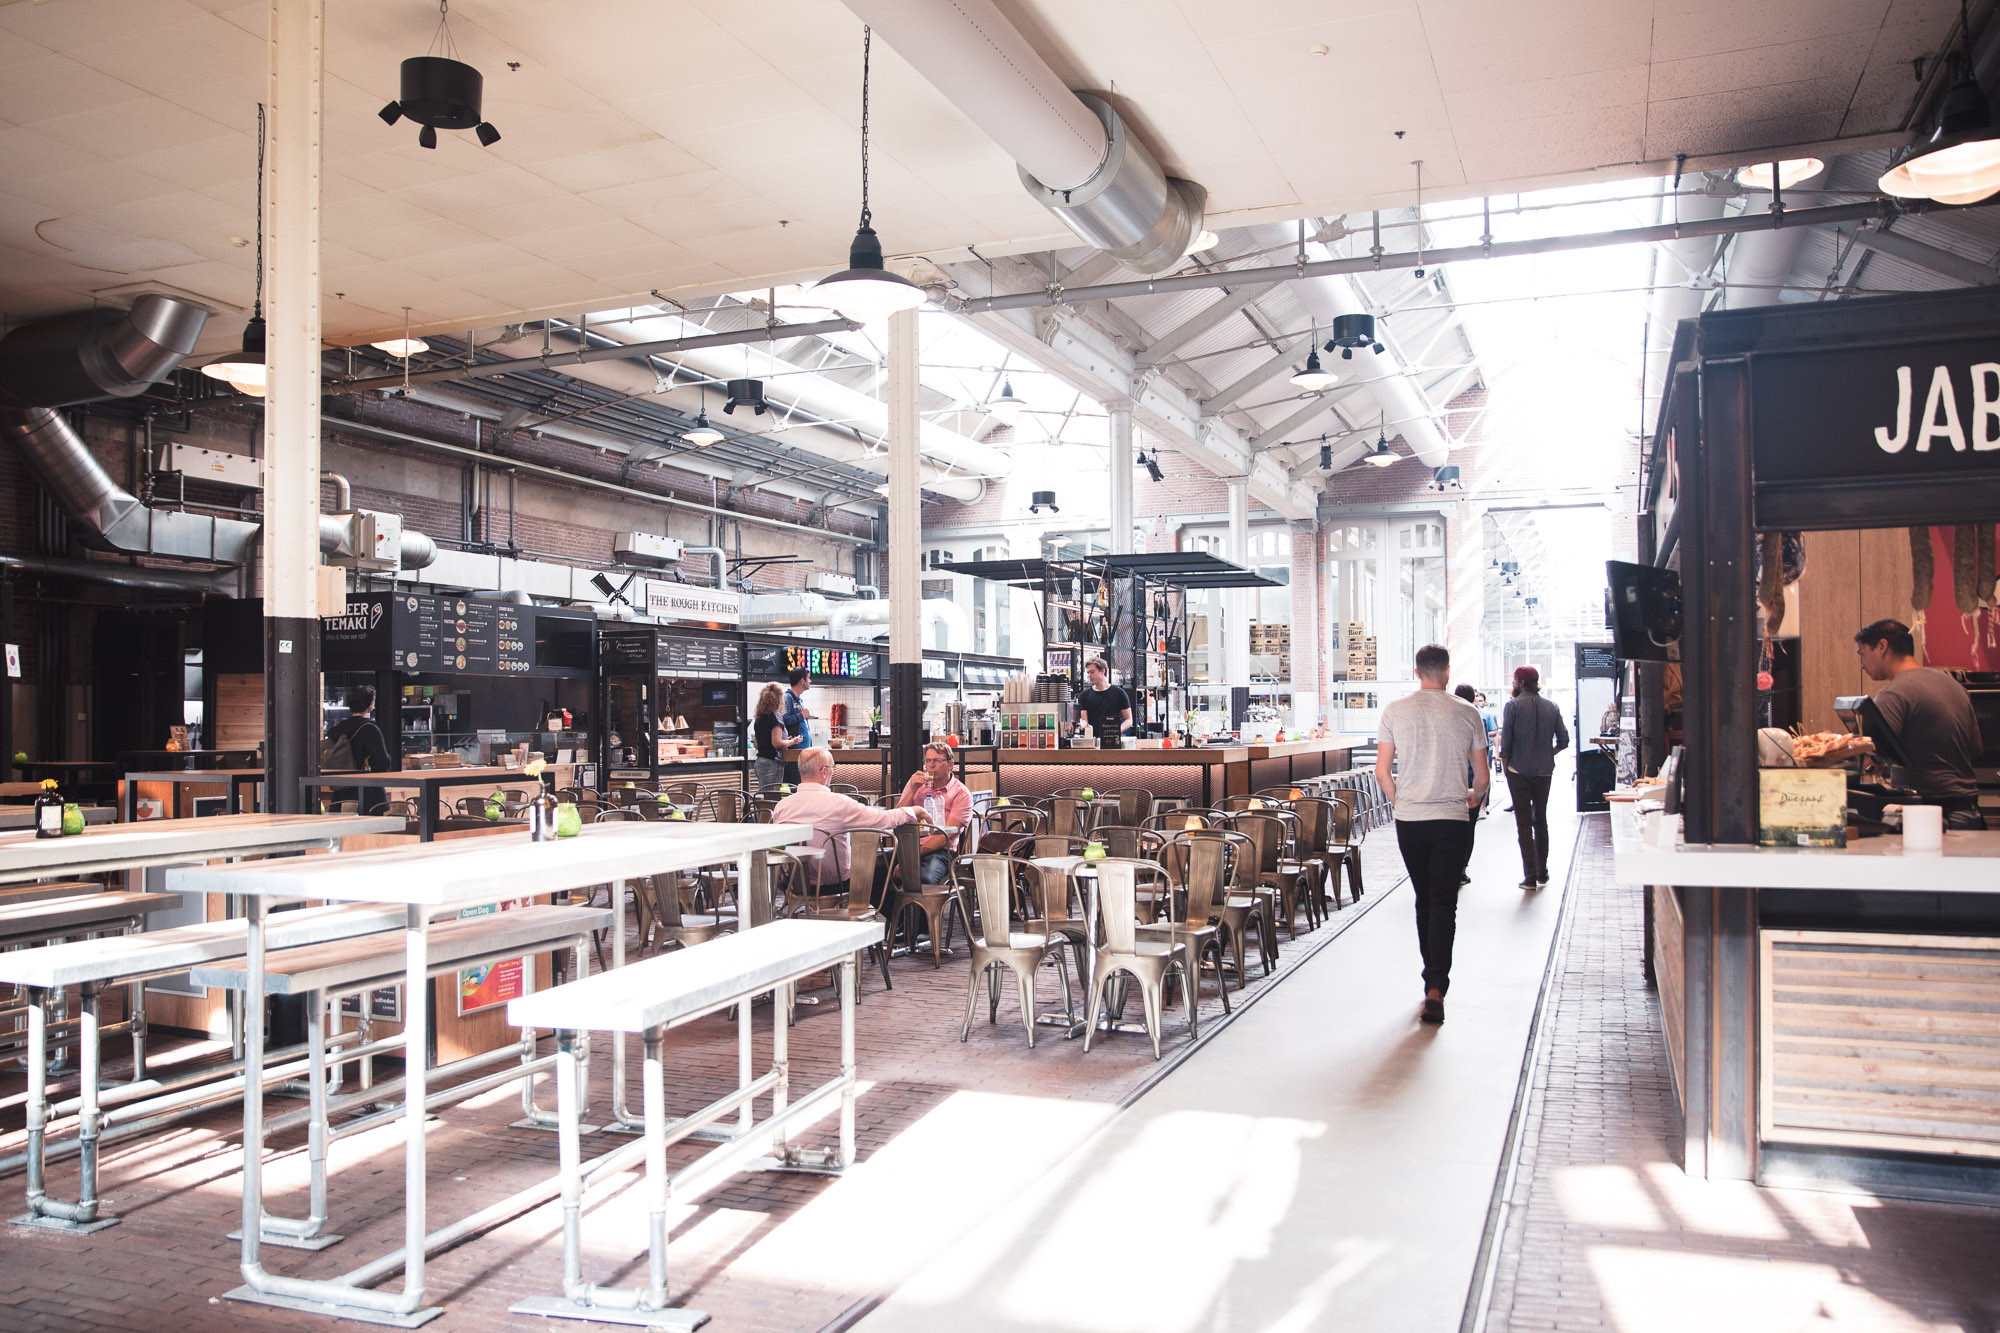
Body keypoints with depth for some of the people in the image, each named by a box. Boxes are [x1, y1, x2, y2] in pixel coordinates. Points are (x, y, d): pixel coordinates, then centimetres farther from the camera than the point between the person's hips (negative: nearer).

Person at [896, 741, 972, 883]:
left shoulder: (961, 794, 5)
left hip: (938, 850, -3)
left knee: (925, 878, -39)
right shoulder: (916, 783, 20)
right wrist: (913, 791, -1)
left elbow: (948, 835, -6)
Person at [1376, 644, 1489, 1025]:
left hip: (1409, 819, 2)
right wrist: (1474, 798, 25)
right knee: (1444, 903, -2)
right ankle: (1436, 987, -14)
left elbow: (1382, 771, 0)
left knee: (1424, 900, 16)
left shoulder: (1395, 711, 0)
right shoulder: (1467, 713, -2)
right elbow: (1481, 777, 4)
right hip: (1452, 819, -2)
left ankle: (1432, 976, 27)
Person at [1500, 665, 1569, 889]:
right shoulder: (1551, 707, 4)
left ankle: (1530, 877, -3)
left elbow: (1505, 741, -11)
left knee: (1524, 823, 0)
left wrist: (1505, 767, 0)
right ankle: (1542, 873, 22)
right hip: (1544, 772, 4)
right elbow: (1563, 740, 5)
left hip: (1519, 771, -4)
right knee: (1541, 821, 17)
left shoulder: (1513, 705, -8)